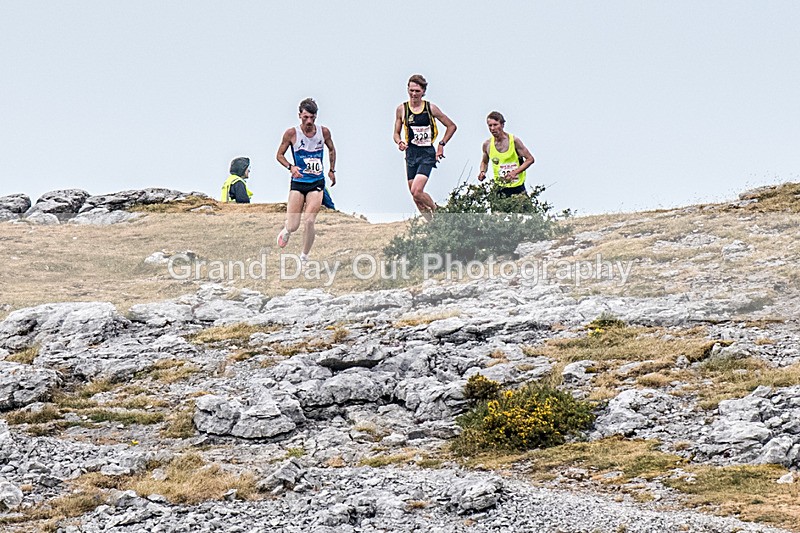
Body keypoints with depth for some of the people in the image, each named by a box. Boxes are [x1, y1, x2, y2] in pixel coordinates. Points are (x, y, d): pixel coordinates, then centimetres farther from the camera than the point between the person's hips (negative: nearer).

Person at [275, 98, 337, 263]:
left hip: (317, 183, 1)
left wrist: (332, 170, 16)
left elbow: (331, 150, 19)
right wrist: (291, 167, -16)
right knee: (293, 226, -3)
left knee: (309, 222, -14)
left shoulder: (324, 132, -1)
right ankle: (286, 231, 36)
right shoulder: (291, 133, -8)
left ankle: (304, 256, 3)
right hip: (298, 182, -1)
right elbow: (280, 155, 2)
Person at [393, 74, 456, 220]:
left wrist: (441, 144, 1)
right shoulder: (402, 109, 3)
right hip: (411, 154, 4)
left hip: (427, 154, -4)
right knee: (415, 196, 4)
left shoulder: (431, 108, -2)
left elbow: (451, 126, 9)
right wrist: (399, 142, -9)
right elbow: (396, 133, 12)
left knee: (417, 192, -20)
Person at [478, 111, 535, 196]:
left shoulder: (514, 141, -9)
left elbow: (530, 159, -6)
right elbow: (484, 162, 20)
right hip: (499, 188, 2)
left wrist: (515, 172, -18)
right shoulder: (487, 144, 1)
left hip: (517, 187, -2)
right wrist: (483, 172, -3)